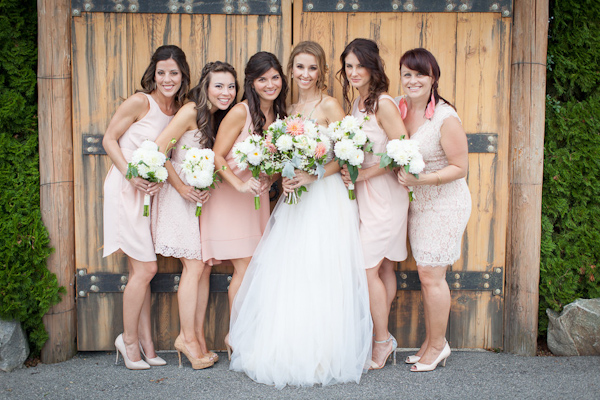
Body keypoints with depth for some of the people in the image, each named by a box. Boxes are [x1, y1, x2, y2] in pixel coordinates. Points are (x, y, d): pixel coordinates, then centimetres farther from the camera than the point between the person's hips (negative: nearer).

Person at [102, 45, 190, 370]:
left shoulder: (178, 109, 6)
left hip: (150, 191, 6)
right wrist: (132, 174, -19)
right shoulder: (140, 102, -12)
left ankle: (144, 342, 19)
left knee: (140, 270, 11)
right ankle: (129, 338, 12)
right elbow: (109, 140, -8)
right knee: (146, 269, -6)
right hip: (126, 189, -6)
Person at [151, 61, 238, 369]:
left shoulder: (218, 117, 10)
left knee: (205, 266, 4)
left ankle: (198, 336, 13)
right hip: (180, 195, -7)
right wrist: (181, 187, -15)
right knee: (194, 265, -8)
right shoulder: (191, 112, -14)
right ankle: (188, 338, 4)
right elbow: (158, 150, -18)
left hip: (202, 196, 7)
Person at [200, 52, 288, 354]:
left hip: (259, 195, 6)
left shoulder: (279, 114, 6)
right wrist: (240, 185, -26)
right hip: (231, 196, -6)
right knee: (245, 267, -4)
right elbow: (217, 156, -16)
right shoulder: (240, 113, -15)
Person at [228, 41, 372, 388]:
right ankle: (287, 351, 17)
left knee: (320, 275, -5)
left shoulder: (329, 105, -4)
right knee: (288, 275, 6)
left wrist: (312, 176, -19)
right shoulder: (290, 109, 15)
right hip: (295, 201, 6)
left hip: (327, 199, -6)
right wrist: (285, 180, -3)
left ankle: (323, 356, 6)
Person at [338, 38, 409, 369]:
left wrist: (365, 173, -15)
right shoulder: (356, 104, 12)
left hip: (384, 195, -8)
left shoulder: (383, 104, -14)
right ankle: (383, 338, 21)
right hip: (363, 194, 8)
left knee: (368, 268, -5)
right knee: (383, 269, 13)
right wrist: (348, 171, 5)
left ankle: (382, 341, 10)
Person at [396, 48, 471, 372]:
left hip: (445, 205, -6)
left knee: (431, 276, -1)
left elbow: (460, 167, -16)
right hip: (417, 203, 6)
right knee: (427, 275, 13)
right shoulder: (400, 108, 1)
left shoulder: (446, 118, -19)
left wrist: (420, 179, -25)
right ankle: (430, 341, 26)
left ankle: (438, 345, 17)